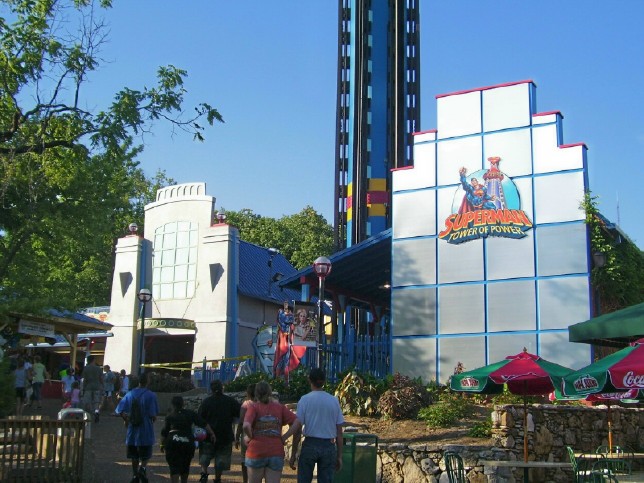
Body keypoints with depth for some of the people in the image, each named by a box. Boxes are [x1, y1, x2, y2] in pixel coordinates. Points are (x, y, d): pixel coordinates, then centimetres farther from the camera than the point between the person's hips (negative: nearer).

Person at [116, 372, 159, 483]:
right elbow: (153, 415, -13)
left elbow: (119, 411, -1)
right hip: (146, 430, -3)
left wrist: (127, 420, 15)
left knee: (134, 456, 16)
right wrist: (153, 421, 9)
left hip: (133, 429, 4)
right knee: (145, 455, 6)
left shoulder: (130, 394, 1)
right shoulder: (151, 395, -11)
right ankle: (142, 468, -21)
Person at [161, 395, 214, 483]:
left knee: (174, 467, -1)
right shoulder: (190, 413, 9)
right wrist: (212, 433, 2)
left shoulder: (169, 417, 6)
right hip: (188, 442, 2)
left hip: (173, 443, -2)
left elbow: (164, 433, 4)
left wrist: (162, 445, 12)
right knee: (185, 466, 20)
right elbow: (203, 424, 1)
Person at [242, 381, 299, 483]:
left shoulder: (254, 407, -1)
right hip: (276, 454, 1)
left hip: (256, 452, -1)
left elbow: (246, 426, -19)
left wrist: (249, 437, -1)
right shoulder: (280, 407, 5)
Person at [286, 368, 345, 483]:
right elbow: (339, 432, 5)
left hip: (310, 444, -2)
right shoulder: (334, 401, 5)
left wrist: (293, 455, 0)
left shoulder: (305, 399, -3)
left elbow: (297, 430, -5)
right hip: (329, 446, 2)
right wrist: (339, 456, 11)